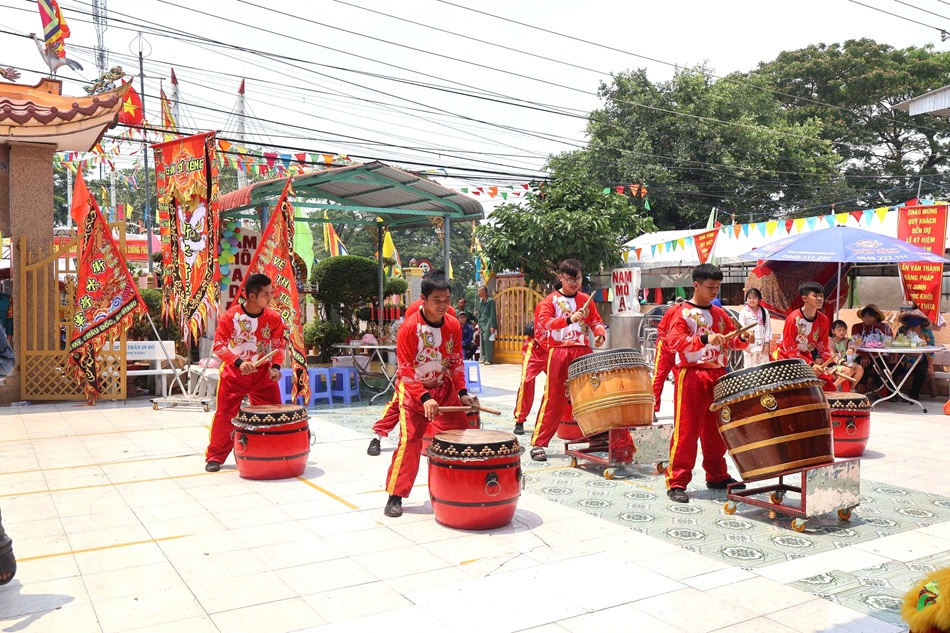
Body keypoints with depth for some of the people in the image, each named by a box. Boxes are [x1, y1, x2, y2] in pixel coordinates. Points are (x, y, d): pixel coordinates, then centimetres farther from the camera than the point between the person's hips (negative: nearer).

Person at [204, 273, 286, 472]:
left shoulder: (274, 318, -6)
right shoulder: (230, 316, -14)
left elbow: (278, 346, 1)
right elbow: (219, 346, -12)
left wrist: (276, 366, -16)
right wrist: (239, 362, -26)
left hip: (262, 374, 2)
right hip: (233, 374, -2)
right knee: (225, 415, 0)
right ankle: (215, 456, 15)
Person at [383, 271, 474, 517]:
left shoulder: (453, 325, -5)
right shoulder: (410, 327, -19)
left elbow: (456, 362, 5)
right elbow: (405, 370, -17)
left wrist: (462, 392, -5)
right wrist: (424, 398, -26)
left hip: (445, 389, 5)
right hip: (413, 392, -5)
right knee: (409, 441, -11)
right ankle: (395, 496, 0)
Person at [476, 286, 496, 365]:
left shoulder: (491, 301, -8)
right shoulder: (480, 302, 13)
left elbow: (492, 314, -11)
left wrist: (492, 326, -15)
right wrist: (479, 324, 15)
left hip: (488, 324, -7)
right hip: (482, 324, 7)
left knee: (487, 340, -12)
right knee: (482, 341, 6)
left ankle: (488, 359, -9)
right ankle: (483, 358, 13)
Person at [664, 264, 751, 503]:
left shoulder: (720, 314, 15)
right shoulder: (682, 312, -5)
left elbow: (732, 341, 18)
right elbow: (674, 341, -18)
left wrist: (742, 339, -5)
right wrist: (704, 339, -29)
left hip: (718, 377, 7)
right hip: (691, 377, -6)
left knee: (716, 430, 15)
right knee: (686, 431, -6)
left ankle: (717, 475, 28)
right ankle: (677, 482, -2)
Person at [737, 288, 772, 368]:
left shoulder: (765, 312, 6)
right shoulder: (743, 312, -2)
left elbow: (768, 327, 6)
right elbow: (742, 328, -6)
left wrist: (767, 343, -1)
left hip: (762, 345, 3)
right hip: (749, 345, -3)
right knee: (749, 367, 0)